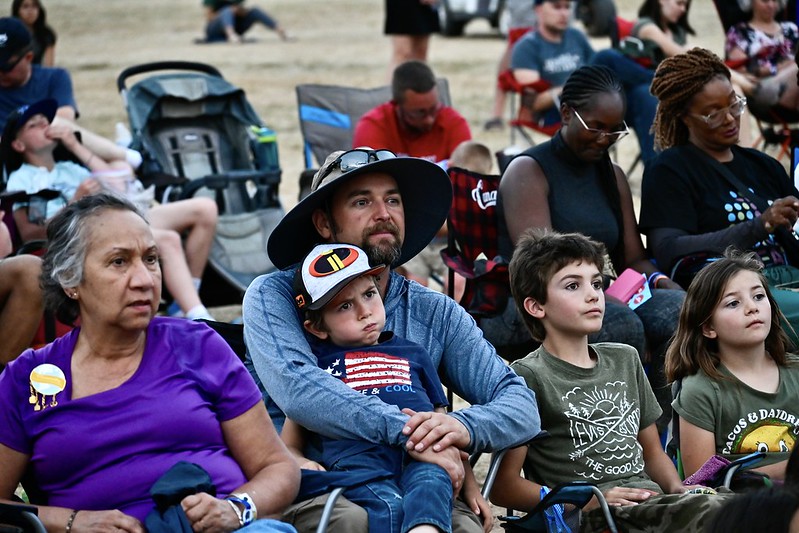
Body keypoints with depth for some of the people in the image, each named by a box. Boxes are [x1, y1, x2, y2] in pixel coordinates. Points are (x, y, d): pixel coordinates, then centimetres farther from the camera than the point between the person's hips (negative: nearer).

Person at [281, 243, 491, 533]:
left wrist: (470, 485, 18)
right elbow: (288, 445, 25)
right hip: (355, 452, -1)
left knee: (429, 487, -37)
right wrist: (301, 464, 1)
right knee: (387, 506, -36)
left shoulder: (413, 354, 34)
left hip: (422, 455, 1)